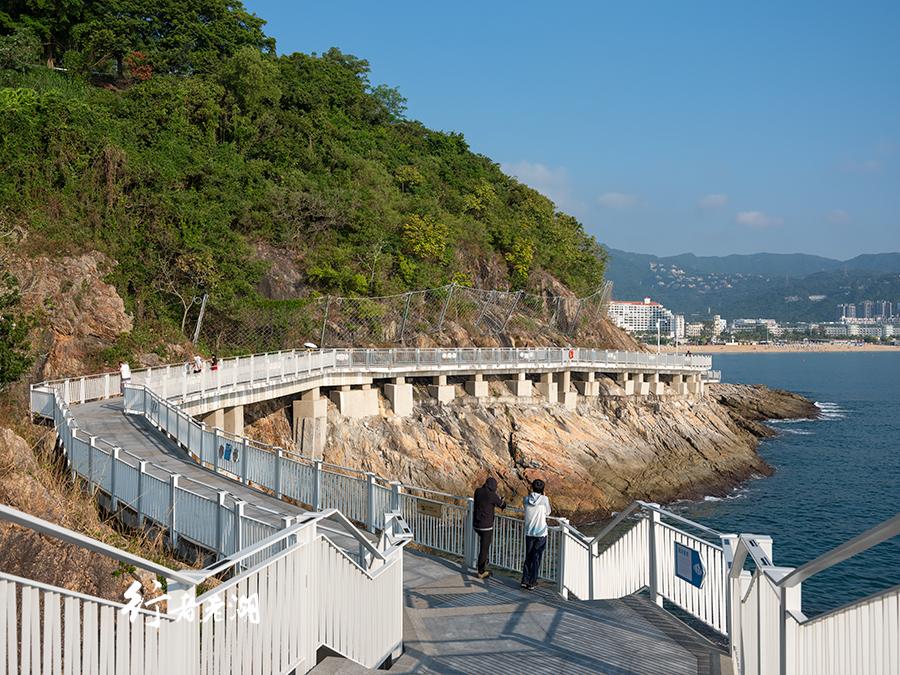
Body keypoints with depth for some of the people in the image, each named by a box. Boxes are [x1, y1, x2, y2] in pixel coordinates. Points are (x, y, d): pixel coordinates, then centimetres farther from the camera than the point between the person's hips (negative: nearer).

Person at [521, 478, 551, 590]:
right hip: (541, 533, -3)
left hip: (529, 533, 3)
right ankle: (532, 582, 11)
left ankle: (525, 581, 14)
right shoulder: (544, 499, -12)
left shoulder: (526, 499, -4)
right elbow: (548, 512, 3)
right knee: (537, 558, 7)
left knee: (528, 557, 16)